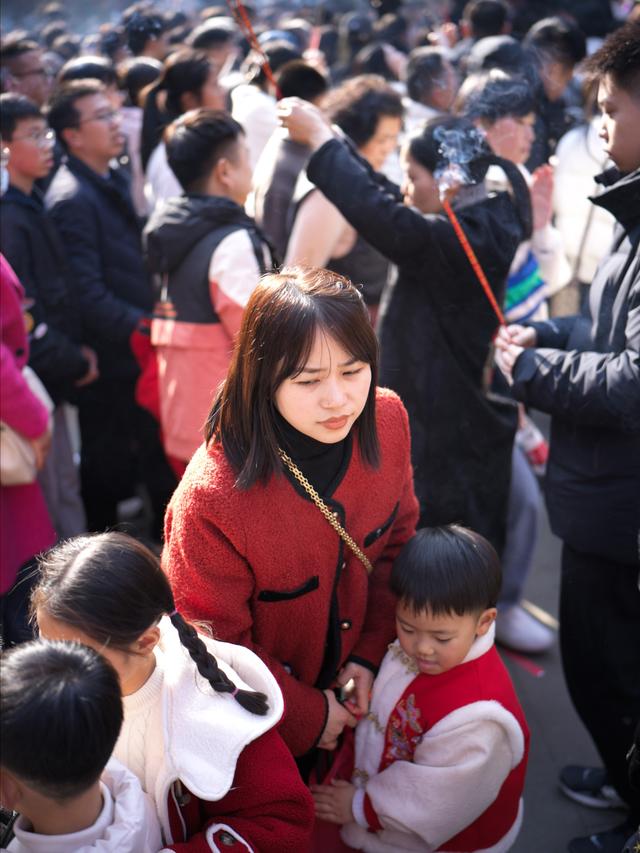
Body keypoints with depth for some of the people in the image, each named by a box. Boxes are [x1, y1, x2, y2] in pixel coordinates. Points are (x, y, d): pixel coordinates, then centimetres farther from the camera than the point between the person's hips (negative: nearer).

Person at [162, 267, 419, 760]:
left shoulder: (387, 421, -20)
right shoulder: (212, 498, -35)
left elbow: (397, 538, -2)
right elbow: (216, 644, -20)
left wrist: (371, 652, -7)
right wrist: (306, 715, -12)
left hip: (349, 682, 5)